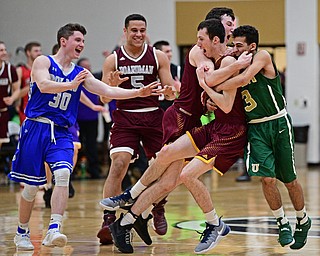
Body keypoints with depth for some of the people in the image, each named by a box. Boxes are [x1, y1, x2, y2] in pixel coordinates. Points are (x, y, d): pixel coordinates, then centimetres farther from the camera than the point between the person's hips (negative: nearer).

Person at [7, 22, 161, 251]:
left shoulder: (81, 74, 11)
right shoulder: (43, 62, -2)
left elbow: (107, 91, 4)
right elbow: (44, 85, -21)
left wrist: (139, 93, -7)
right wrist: (70, 85, -37)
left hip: (61, 133, 3)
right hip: (36, 129, -3)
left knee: (63, 174, -21)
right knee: (32, 185, 2)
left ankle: (54, 230, -28)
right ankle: (22, 232, 22)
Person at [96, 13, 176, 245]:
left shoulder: (159, 57, 1)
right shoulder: (113, 60, -1)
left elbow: (171, 94, 2)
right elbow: (104, 99, -2)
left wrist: (169, 91, -23)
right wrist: (111, 85, -23)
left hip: (154, 116, 2)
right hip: (125, 117, -2)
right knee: (118, 164, -19)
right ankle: (108, 220, -20)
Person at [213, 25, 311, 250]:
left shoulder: (262, 56, -12)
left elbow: (244, 79, -29)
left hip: (278, 123, -4)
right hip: (255, 128, 4)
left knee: (289, 180, 7)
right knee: (267, 178, -11)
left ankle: (303, 220, 29)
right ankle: (283, 223, 8)